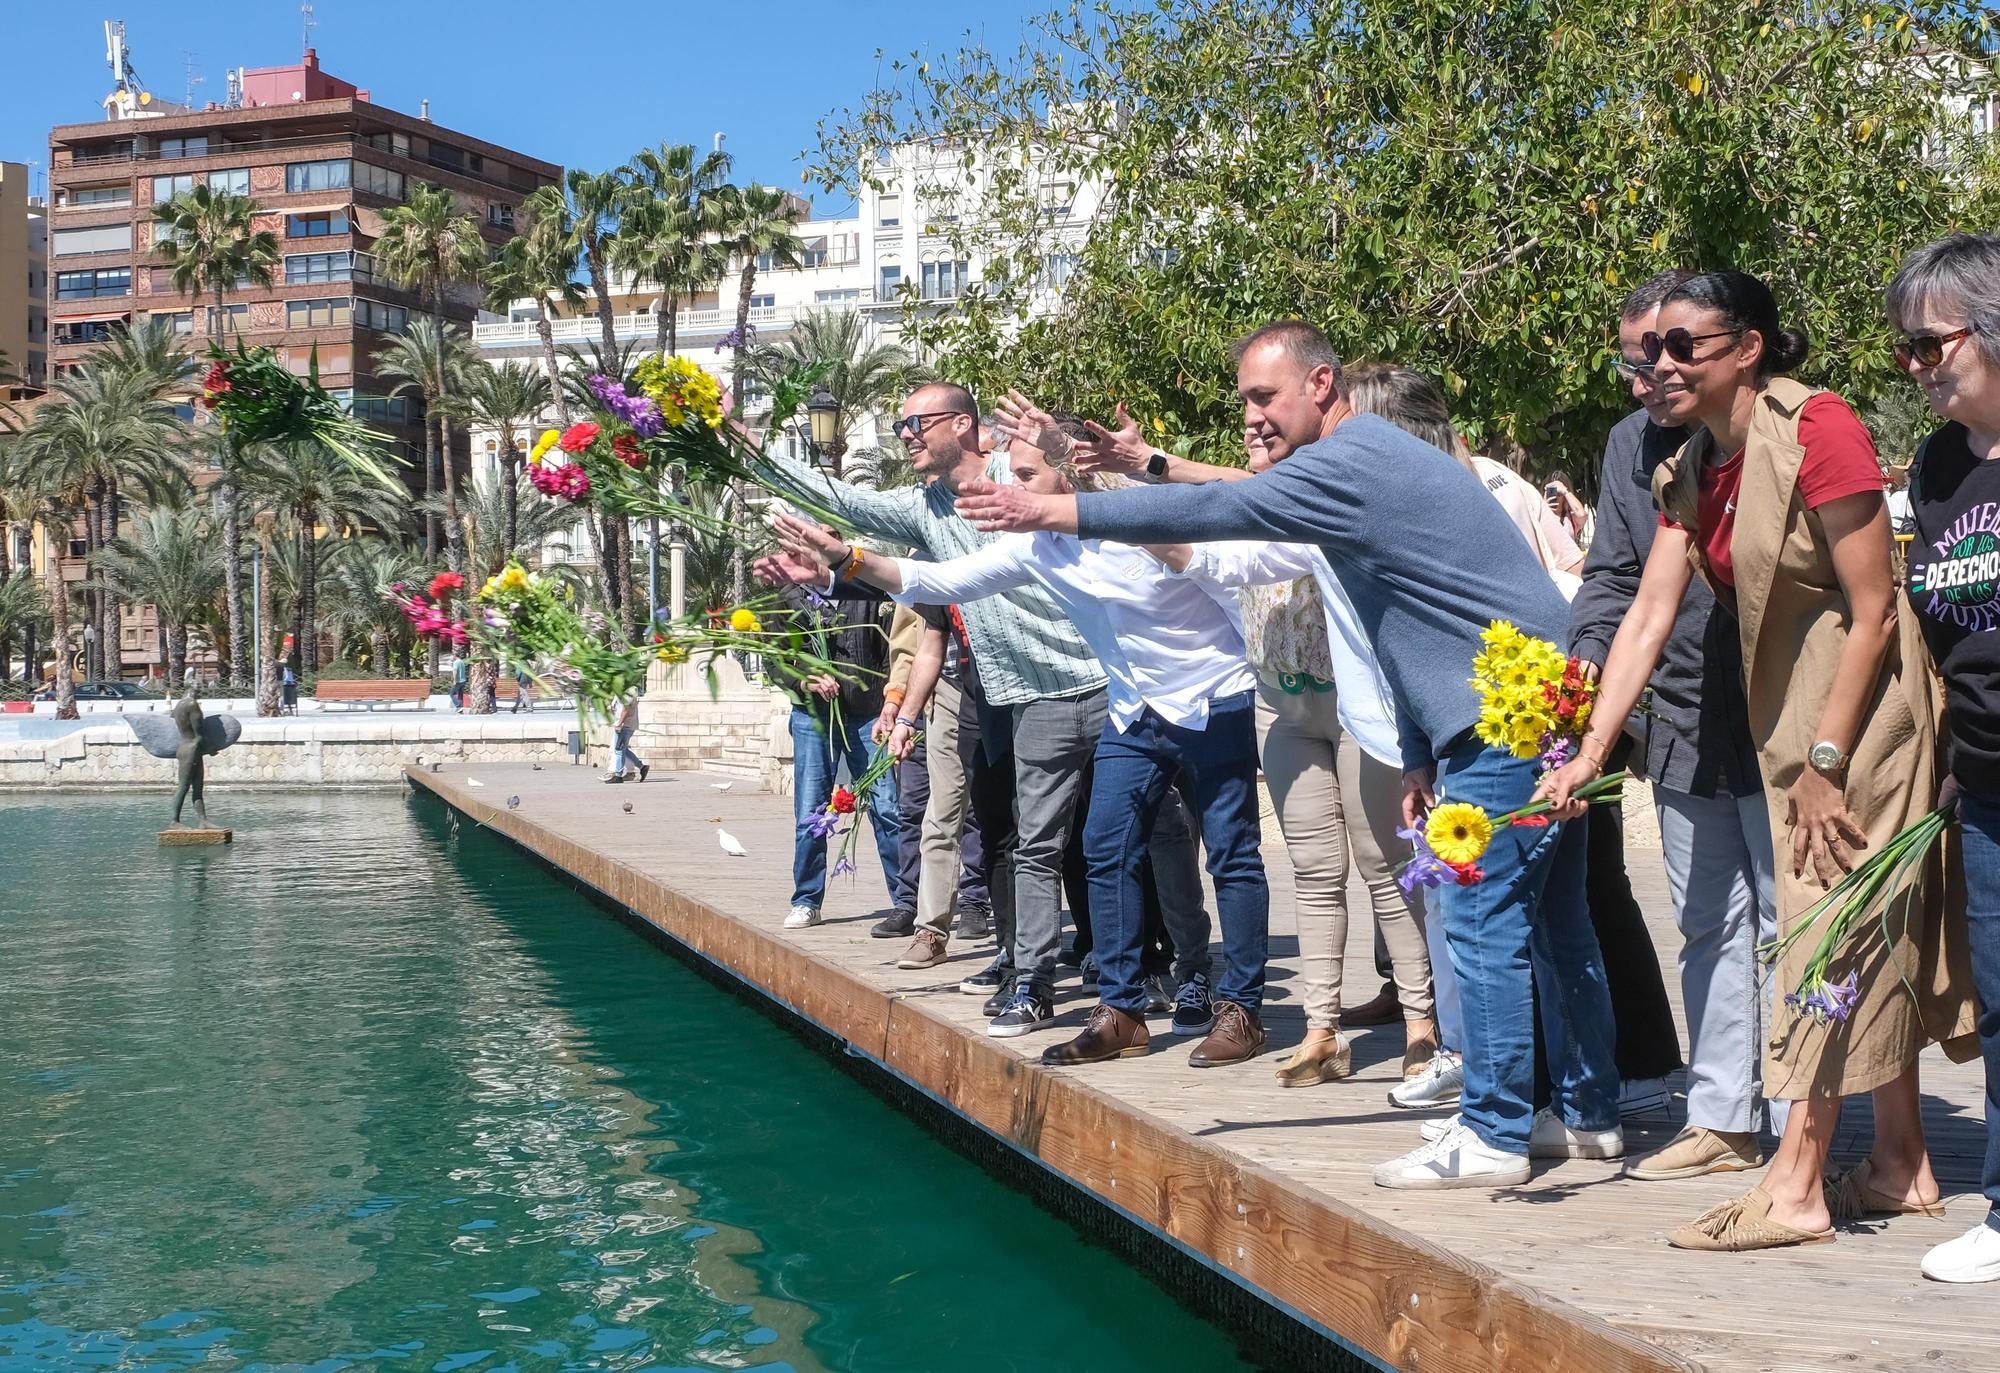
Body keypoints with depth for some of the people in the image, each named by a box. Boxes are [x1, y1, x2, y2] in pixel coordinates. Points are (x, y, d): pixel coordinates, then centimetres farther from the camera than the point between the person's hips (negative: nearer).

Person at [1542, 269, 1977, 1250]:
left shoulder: (1817, 431, -20)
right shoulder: (1689, 472, 4)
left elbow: (1873, 611, -19)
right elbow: (1648, 616, 0)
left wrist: (1827, 760, -19)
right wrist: (1589, 752, -8)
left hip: (1859, 711, -8)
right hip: (1786, 724, 8)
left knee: (1836, 928, -6)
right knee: (1872, 943, 13)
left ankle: (1796, 1187, -3)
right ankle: (1902, 1165, 22)